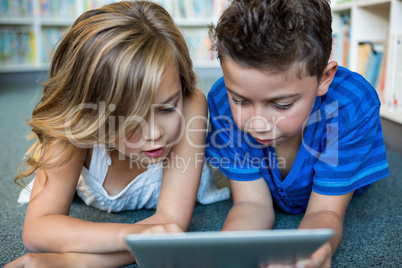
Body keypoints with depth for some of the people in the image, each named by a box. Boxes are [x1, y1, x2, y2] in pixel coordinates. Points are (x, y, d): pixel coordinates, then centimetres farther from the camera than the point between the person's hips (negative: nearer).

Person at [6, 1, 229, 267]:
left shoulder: (191, 106, -42)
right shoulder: (76, 123, -39)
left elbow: (172, 220, -43)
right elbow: (36, 228, -44)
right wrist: (131, 233, -61)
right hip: (97, 206, 0)